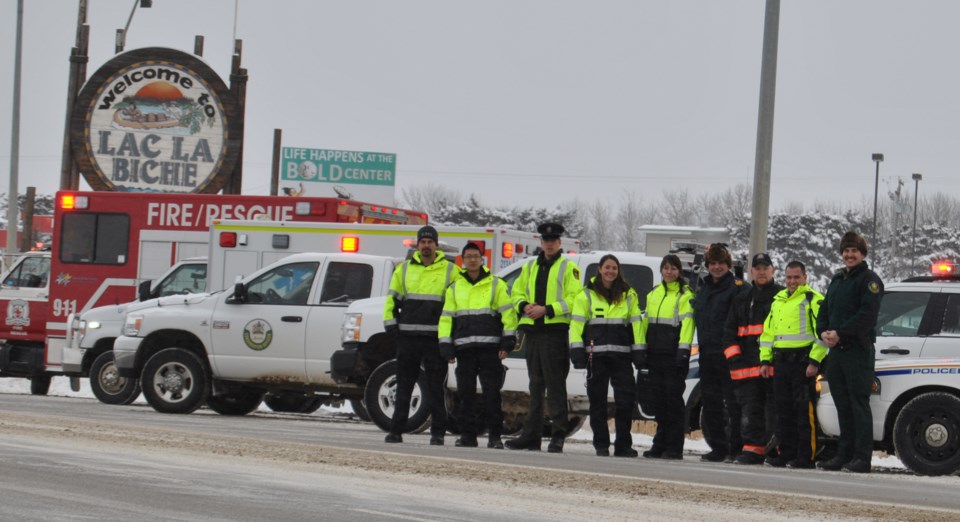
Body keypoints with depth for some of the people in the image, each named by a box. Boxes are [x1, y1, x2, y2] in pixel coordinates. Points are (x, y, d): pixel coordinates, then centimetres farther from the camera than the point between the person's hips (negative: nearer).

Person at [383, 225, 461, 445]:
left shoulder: (450, 271, 6)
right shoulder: (403, 269, 12)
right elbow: (392, 299, 17)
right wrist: (391, 325, 5)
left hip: (436, 338, -2)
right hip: (407, 336, 2)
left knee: (435, 387, -1)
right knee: (404, 386, 5)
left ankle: (438, 432, 3)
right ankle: (396, 430, 8)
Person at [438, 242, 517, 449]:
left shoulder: (496, 285, 8)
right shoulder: (454, 288, 17)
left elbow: (508, 313, 4)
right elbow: (446, 318, 15)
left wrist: (508, 342, -5)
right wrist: (446, 346, 5)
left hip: (489, 347, -3)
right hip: (464, 348, 3)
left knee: (491, 393, -6)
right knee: (465, 393, 3)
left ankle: (494, 436, -3)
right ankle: (467, 435, 9)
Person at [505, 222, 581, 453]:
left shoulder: (568, 267, 1)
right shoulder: (530, 267, 19)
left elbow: (573, 300, -8)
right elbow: (517, 293, 20)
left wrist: (547, 310, -17)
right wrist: (525, 306, -2)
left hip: (555, 332, -6)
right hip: (533, 331, 6)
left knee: (555, 385, -8)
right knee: (535, 385, 10)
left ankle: (558, 436, -7)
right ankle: (531, 436, 13)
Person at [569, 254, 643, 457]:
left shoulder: (628, 295, 13)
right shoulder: (587, 294, 7)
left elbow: (636, 323, 12)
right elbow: (577, 323, 3)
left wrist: (639, 351, 4)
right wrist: (577, 349, -7)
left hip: (622, 354, 1)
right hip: (596, 354, -1)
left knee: (626, 399, -6)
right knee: (598, 401, 2)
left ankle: (623, 445, 2)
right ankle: (601, 446, 9)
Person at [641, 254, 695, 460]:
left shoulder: (685, 295, -1)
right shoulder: (653, 294, 19)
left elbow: (687, 323, -9)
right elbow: (646, 322, 20)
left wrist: (684, 349, -19)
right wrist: (642, 348, 12)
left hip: (674, 354, -6)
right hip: (655, 353, 6)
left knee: (673, 398, -6)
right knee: (659, 399, 7)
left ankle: (674, 447, -4)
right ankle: (660, 444, 13)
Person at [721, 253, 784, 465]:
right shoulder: (742, 300, 20)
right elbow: (729, 330, 19)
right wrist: (733, 356, 5)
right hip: (748, 367, 5)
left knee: (774, 410, -7)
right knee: (750, 412, 1)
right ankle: (752, 449, 2)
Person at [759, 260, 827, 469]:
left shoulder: (813, 299, -4)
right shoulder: (778, 300, 19)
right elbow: (768, 332, 24)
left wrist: (814, 361, -17)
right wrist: (765, 360, 15)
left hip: (803, 362, -8)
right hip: (781, 363, 8)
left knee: (805, 411, -8)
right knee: (784, 411, 10)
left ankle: (806, 457, -7)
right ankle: (786, 454, 15)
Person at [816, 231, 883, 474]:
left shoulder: (869, 280, -5)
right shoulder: (837, 279, 20)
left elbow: (867, 315, -16)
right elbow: (825, 310, 20)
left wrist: (840, 333, -18)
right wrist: (824, 332, 0)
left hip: (858, 351, -8)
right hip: (836, 350, 8)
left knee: (859, 404, -9)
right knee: (843, 406, 10)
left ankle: (862, 458, -10)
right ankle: (844, 455, 14)